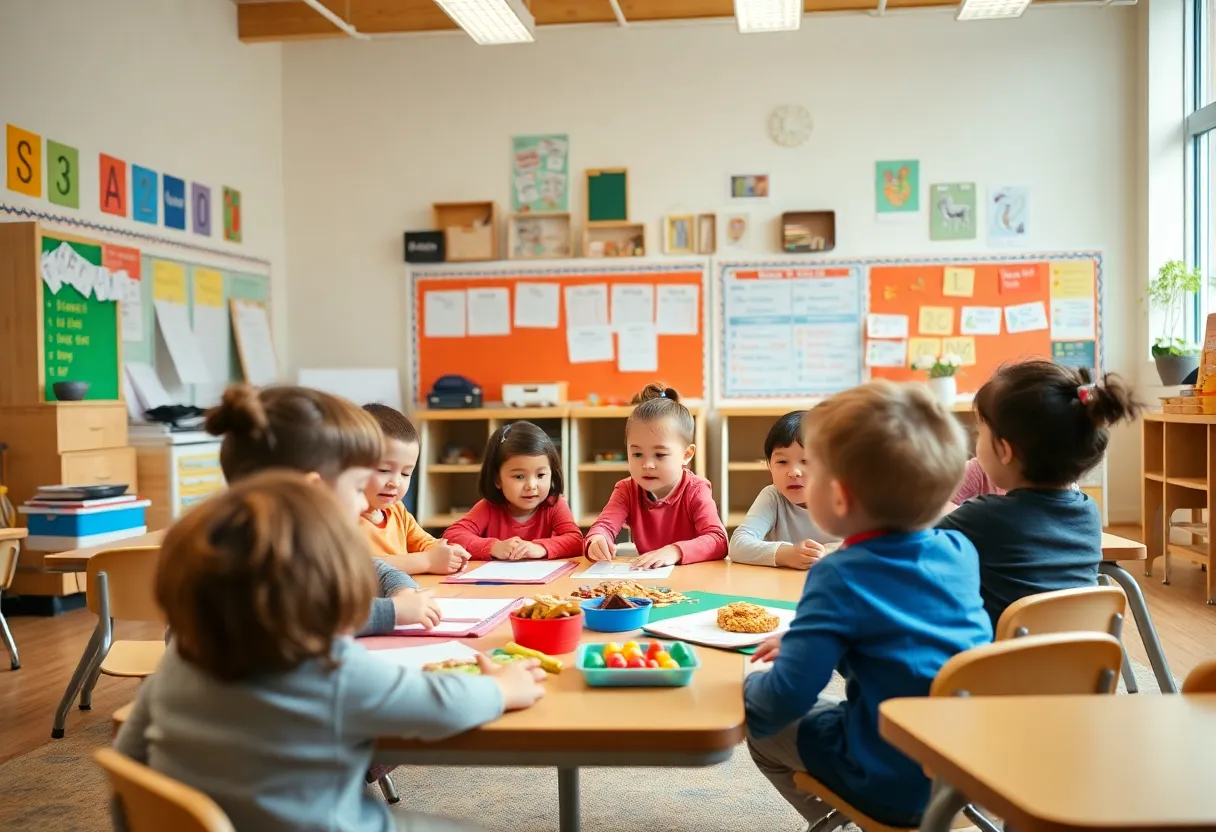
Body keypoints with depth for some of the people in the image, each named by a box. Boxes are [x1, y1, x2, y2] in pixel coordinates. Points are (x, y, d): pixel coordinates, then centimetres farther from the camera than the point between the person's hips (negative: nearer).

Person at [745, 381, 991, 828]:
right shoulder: (960, 551, -2)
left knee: (762, 727, 12)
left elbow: (786, 698, -22)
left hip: (898, 785, -7)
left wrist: (750, 685, 0)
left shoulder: (841, 577, -21)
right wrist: (803, 641, 16)